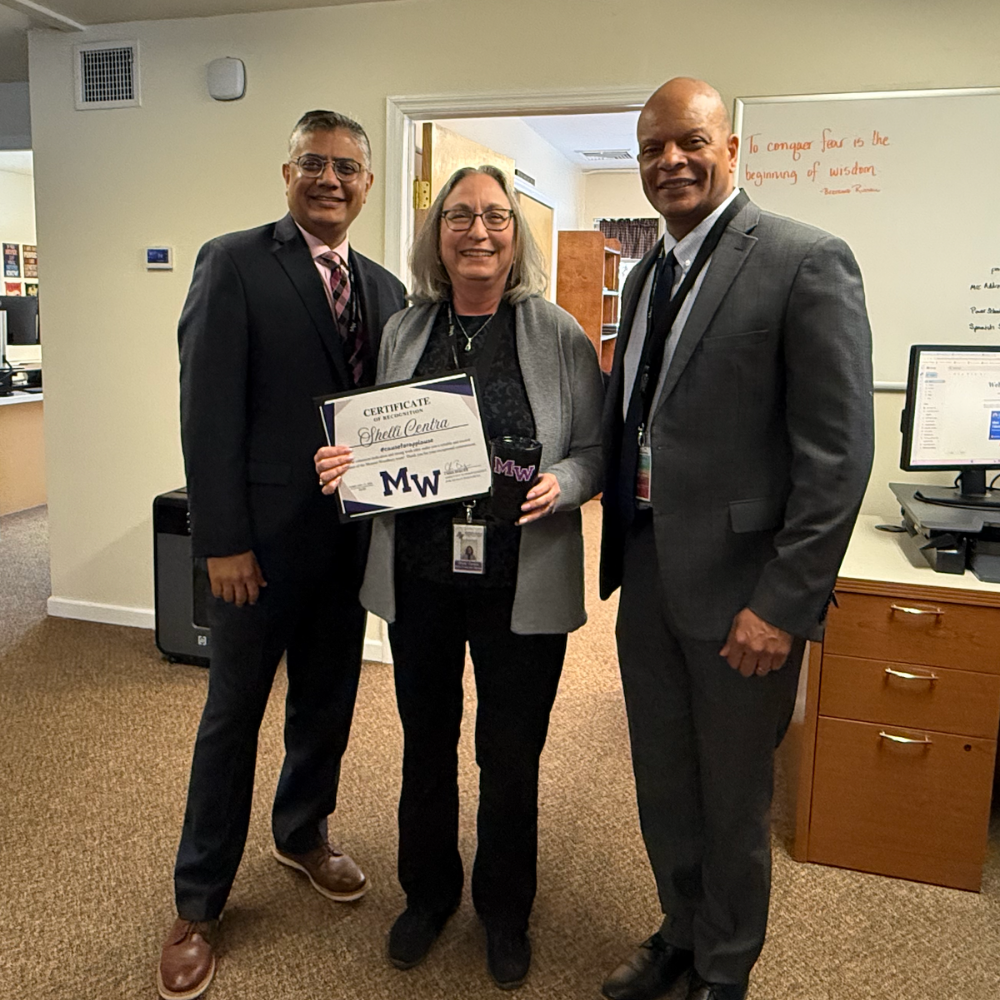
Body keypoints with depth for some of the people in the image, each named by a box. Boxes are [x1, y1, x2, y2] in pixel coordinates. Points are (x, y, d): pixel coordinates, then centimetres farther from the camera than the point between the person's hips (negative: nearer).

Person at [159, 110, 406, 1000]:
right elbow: (208, 409, -12)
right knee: (234, 712, 8)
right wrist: (223, 540, -15)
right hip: (264, 535, -5)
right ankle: (198, 902, 26)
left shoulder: (386, 289, 10)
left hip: (352, 534, 5)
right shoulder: (233, 263, -6)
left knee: (328, 701, 18)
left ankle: (303, 834, 43)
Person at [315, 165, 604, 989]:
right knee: (426, 743, 18)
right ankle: (427, 894, 43)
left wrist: (558, 486, -23)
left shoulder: (558, 334, -5)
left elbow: (595, 450, -3)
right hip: (418, 577, 3)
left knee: (511, 755, 12)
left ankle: (505, 910, 38)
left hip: (520, 582, -2)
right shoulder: (404, 332, 4)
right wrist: (345, 465, -9)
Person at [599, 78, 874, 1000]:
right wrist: (621, 554, 11)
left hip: (740, 588, -6)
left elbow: (838, 451, -16)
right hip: (647, 576, 7)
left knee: (732, 800, 13)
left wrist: (785, 603, -18)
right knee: (662, 784, 21)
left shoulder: (806, 261, -12)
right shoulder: (647, 275, 11)